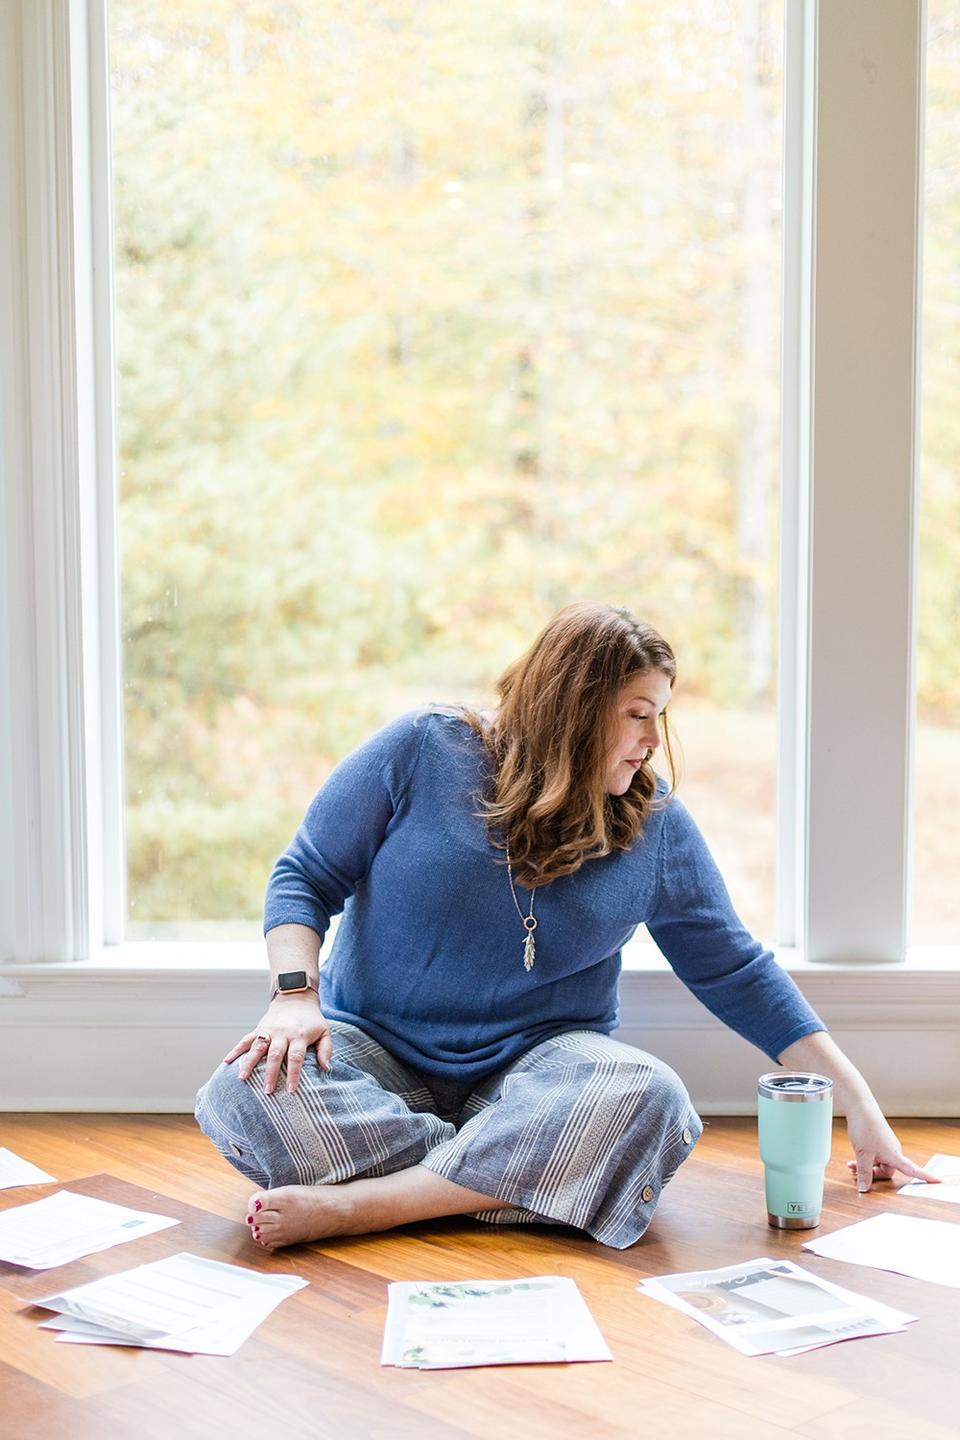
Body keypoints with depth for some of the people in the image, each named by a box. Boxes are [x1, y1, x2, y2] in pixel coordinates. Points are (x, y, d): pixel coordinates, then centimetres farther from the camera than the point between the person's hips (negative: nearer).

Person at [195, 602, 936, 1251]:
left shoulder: (655, 825, 3)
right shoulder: (420, 751, -4)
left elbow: (737, 973, 9)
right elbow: (304, 879, 1)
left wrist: (858, 1100, 6)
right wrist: (295, 994, -17)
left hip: (534, 1067, 2)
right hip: (374, 1051, -1)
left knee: (648, 1097, -33)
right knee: (247, 1093, -32)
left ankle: (355, 1203, -31)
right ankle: (504, 1178, -28)